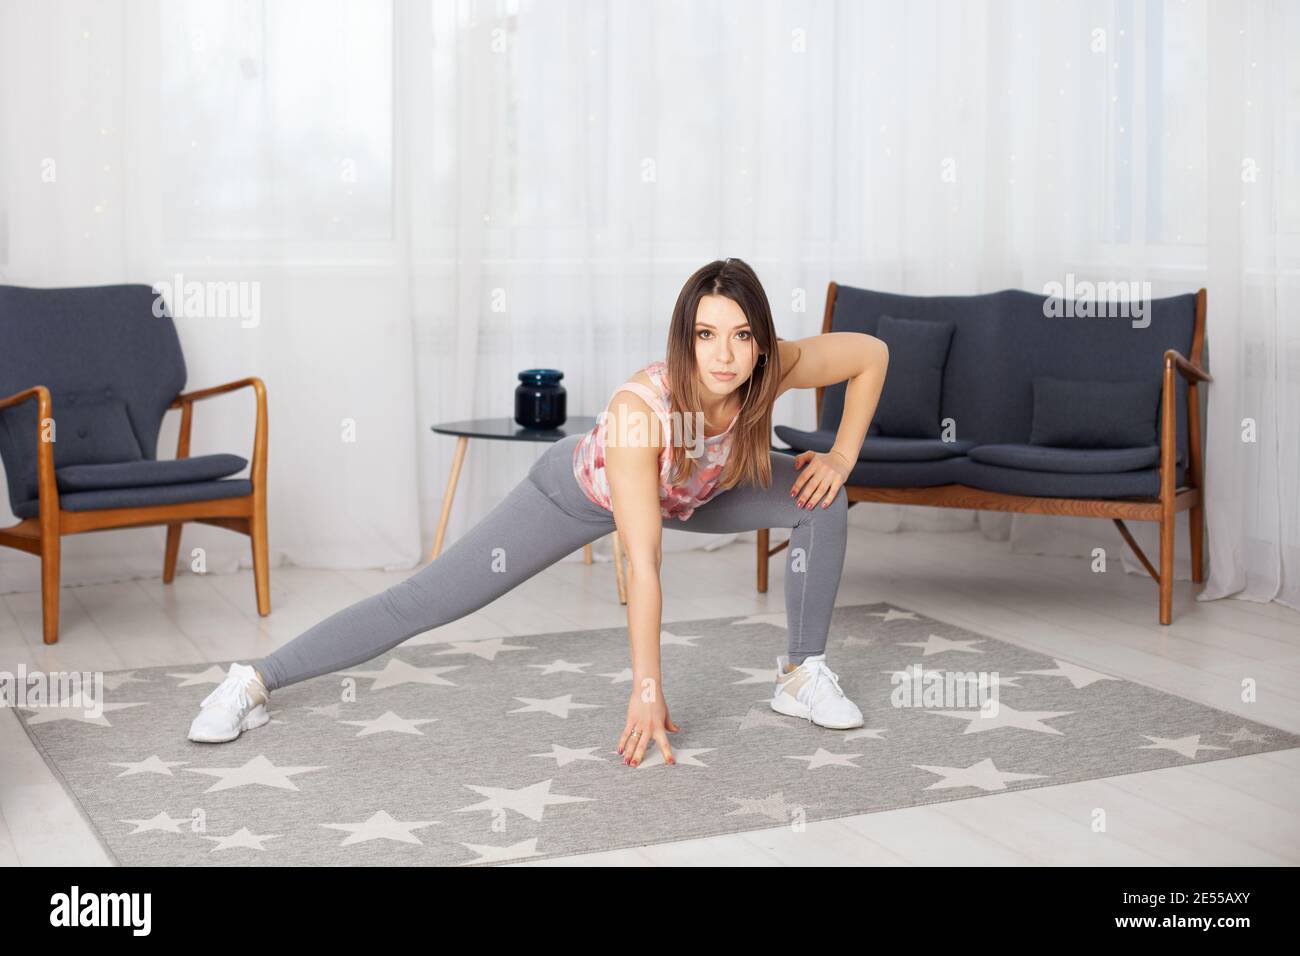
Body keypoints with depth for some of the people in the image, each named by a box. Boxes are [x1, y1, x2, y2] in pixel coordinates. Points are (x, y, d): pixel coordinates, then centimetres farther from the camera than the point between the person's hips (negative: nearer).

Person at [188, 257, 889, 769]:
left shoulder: (772, 372, -32)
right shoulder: (641, 406, -43)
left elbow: (872, 353, -12)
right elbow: (642, 563, -42)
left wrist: (843, 455, -17)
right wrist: (647, 691, -41)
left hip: (694, 490, 5)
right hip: (581, 490, -5)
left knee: (820, 499, -14)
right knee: (422, 601, -11)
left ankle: (802, 674, 4)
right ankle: (257, 682, 0)